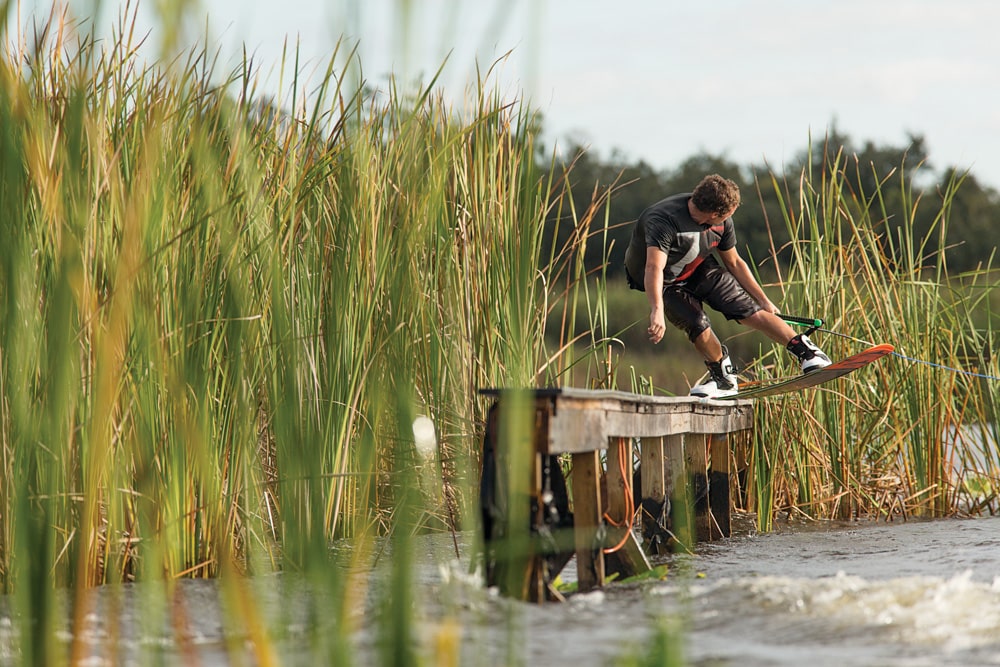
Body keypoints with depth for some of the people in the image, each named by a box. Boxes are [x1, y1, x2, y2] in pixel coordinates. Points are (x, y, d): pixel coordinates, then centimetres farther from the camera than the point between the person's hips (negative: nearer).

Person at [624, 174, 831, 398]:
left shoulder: (722, 223, -16)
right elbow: (654, 268, -52)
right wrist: (657, 311, -67)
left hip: (699, 270, 4)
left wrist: (764, 301, 8)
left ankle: (807, 352, 2)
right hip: (665, 282, -4)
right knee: (697, 325, -24)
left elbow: (734, 263, 1)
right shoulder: (663, 221, -38)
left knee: (751, 312, -9)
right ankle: (724, 377, 2)